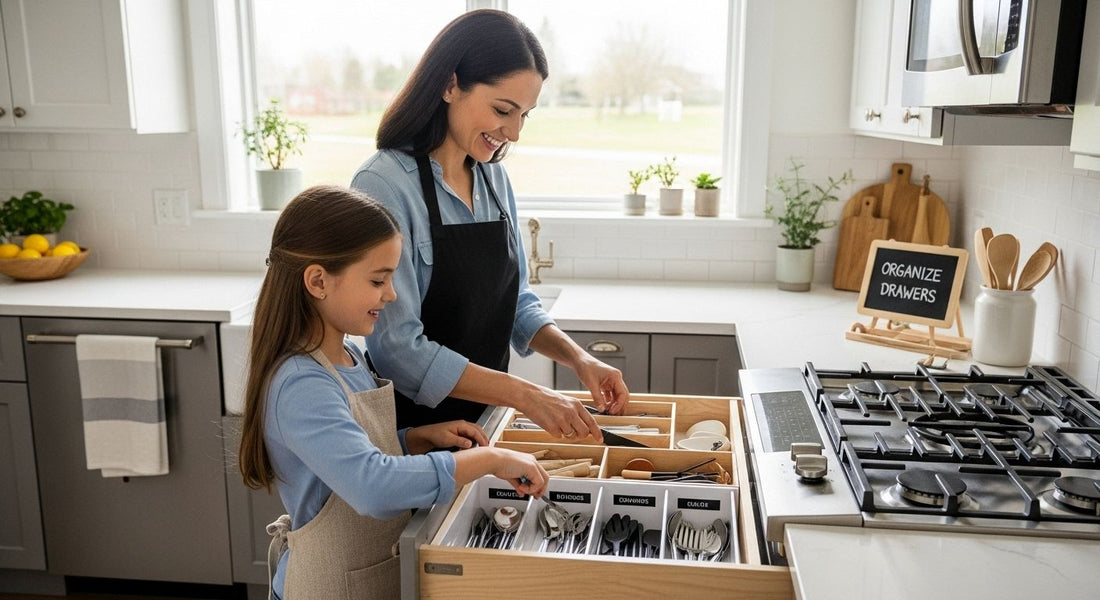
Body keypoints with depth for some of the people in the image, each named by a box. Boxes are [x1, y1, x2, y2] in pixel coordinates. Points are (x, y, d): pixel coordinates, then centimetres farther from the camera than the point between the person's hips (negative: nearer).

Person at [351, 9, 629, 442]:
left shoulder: (493, 177, 2)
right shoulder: (384, 184, -21)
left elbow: (516, 304, 9)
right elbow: (398, 349, -25)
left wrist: (578, 358, -8)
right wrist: (524, 396, -27)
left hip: (483, 420, 7)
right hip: (411, 430, -6)